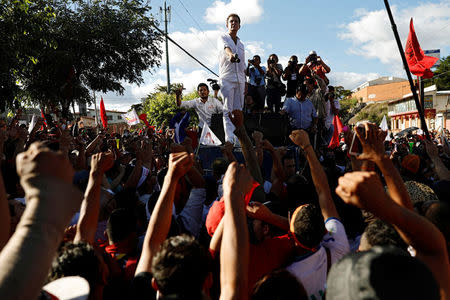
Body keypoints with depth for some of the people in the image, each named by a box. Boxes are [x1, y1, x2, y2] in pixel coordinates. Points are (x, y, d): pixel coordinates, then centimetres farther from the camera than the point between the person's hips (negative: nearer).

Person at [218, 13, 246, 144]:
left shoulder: (241, 44, 23)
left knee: (238, 109, 3)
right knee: (228, 109, -11)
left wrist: (245, 82, 15)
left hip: (240, 79, 6)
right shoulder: (223, 38, 6)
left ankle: (238, 138, 5)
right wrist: (231, 55, -42)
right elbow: (226, 47, -19)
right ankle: (229, 138, -15)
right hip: (227, 78, -5)